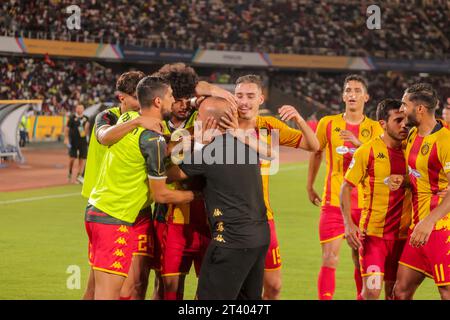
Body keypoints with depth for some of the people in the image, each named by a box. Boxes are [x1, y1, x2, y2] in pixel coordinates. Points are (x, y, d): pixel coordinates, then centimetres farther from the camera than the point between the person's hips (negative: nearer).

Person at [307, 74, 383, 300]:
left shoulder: (374, 128, 3)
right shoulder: (328, 123, 4)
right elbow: (316, 153, 18)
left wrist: (359, 144, -24)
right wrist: (309, 187, 21)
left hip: (364, 203, 1)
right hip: (333, 202, -1)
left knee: (361, 261, 8)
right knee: (329, 260, -8)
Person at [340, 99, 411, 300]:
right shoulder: (367, 151, -6)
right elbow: (346, 188, -2)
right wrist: (348, 224, -12)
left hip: (402, 234, 4)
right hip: (373, 232, -4)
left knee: (394, 292, 9)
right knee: (372, 291, -14)